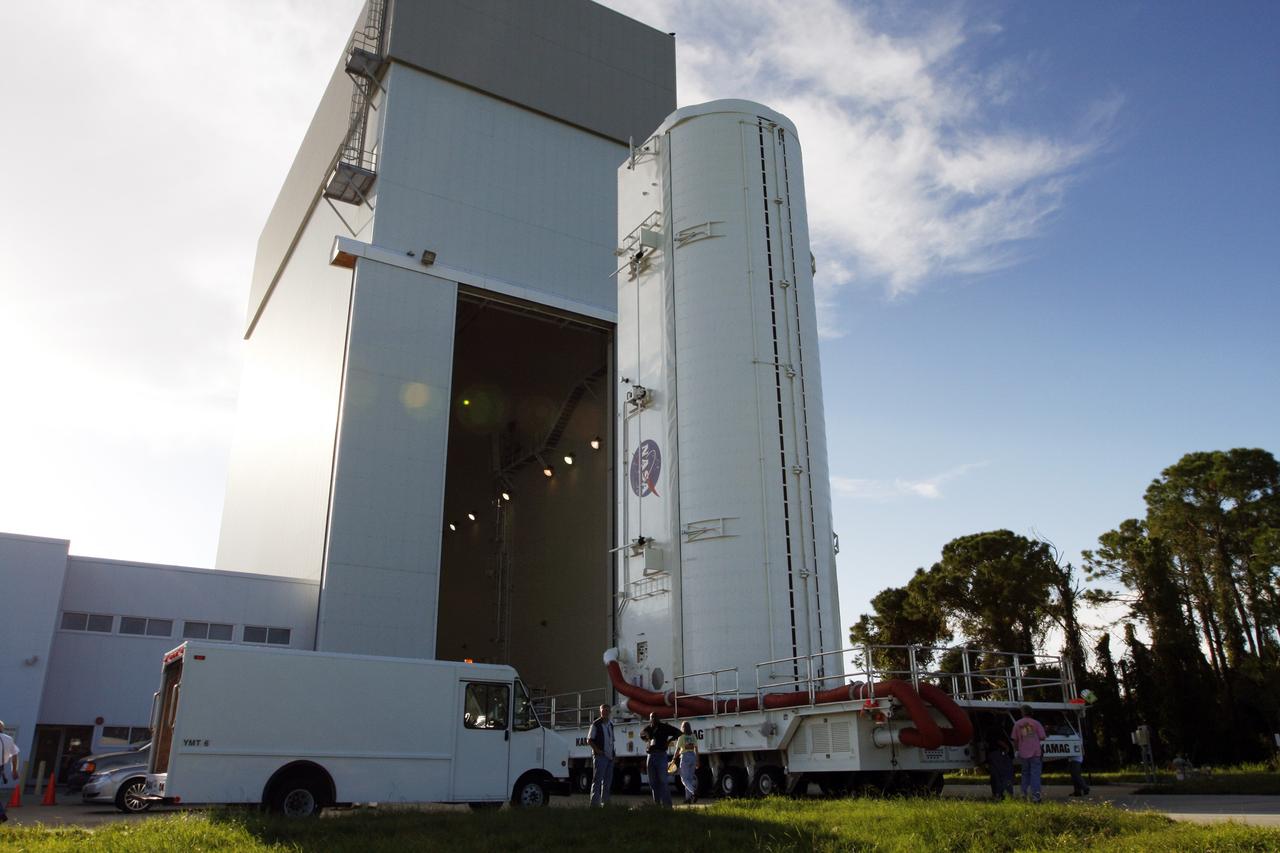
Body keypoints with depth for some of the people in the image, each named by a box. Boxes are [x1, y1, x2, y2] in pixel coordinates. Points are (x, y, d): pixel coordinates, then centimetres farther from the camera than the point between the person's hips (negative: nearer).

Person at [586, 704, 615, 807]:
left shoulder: (611, 724, 14)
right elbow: (589, 741, -8)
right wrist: (597, 750, -18)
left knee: (608, 781, 11)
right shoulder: (596, 724, -6)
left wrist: (612, 753, 12)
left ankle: (605, 802, 19)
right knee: (597, 780, -8)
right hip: (600, 756, -7)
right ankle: (595, 802, -7)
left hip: (609, 756, 7)